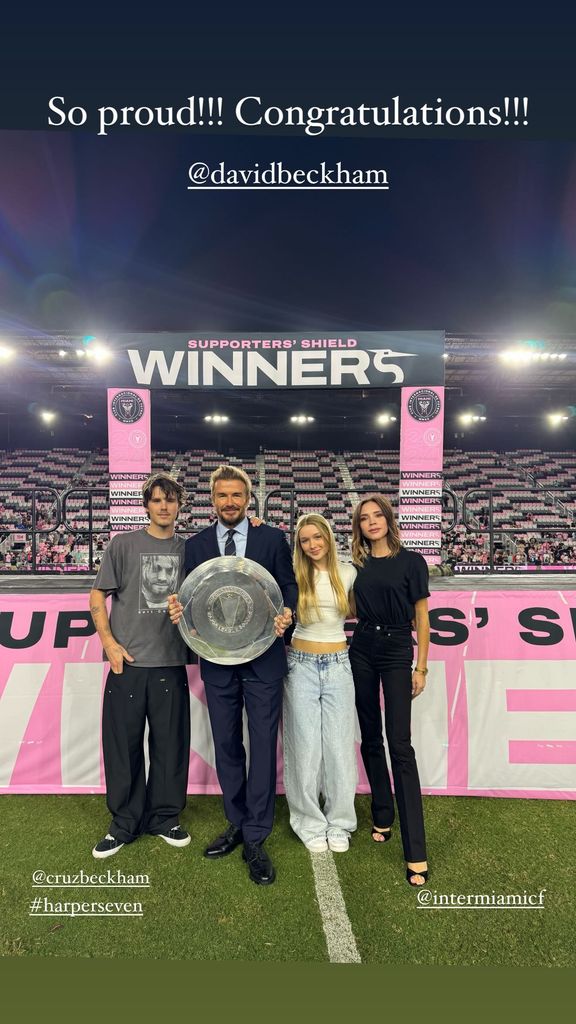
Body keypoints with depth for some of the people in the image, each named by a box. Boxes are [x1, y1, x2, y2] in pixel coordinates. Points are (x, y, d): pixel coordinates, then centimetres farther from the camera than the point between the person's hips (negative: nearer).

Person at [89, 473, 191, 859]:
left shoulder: (188, 548, 6)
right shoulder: (123, 544, 2)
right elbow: (97, 597, 4)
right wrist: (109, 642, -5)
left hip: (171, 664, 1)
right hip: (128, 663, -1)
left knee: (171, 744, 9)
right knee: (123, 744, 8)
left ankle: (165, 818, 28)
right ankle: (125, 823, 26)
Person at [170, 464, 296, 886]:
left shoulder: (273, 539, 1)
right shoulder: (196, 545, 6)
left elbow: (289, 585, 0)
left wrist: (287, 612, -20)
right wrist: (179, 610, -16)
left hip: (263, 660, -2)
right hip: (217, 662, 3)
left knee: (263, 746, 2)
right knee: (226, 747, 16)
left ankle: (255, 841, 18)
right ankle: (237, 824, 36)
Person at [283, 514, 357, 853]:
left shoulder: (348, 572, 3)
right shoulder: (294, 574, -2)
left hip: (338, 665, 1)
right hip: (301, 665, -1)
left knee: (339, 745, 7)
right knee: (305, 747, 7)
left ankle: (339, 823, 27)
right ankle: (311, 824, 25)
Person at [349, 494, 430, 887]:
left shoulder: (410, 561, -4)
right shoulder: (356, 564, 5)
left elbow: (422, 618, -1)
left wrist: (421, 667, -4)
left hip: (397, 652, -3)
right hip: (361, 651, 4)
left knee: (399, 744, -6)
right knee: (371, 738, 12)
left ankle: (416, 851, 1)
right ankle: (383, 816, 30)